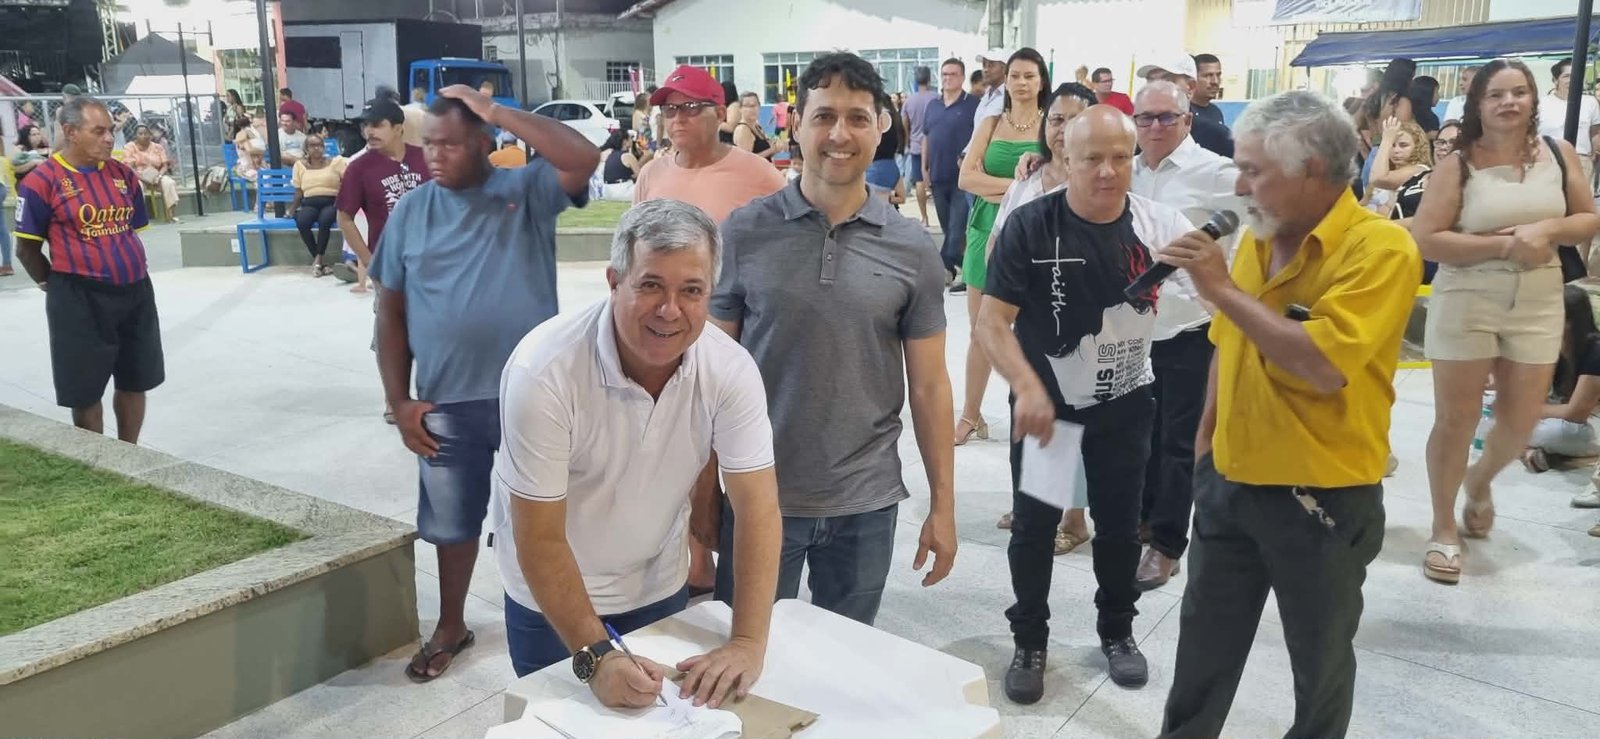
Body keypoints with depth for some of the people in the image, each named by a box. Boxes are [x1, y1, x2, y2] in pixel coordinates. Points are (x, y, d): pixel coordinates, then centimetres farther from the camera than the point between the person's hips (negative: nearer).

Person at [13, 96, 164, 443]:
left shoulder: (123, 174, 5)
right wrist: (55, 284, 2)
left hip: (135, 291, 5)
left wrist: (125, 266, 13)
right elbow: (27, 249, -5)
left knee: (135, 381, 14)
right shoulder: (42, 181, -10)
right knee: (86, 392, 6)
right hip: (80, 299, -5)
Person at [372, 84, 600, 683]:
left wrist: (495, 110, -19)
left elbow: (584, 158, -24)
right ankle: (451, 627, 36)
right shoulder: (411, 212, 3)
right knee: (452, 521, 16)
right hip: (446, 403, 2)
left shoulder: (526, 191, -3)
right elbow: (391, 312, 6)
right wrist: (399, 400, 0)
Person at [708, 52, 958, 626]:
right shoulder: (743, 234, -5)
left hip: (867, 505, 1)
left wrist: (943, 505, 1)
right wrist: (703, 491, -1)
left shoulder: (911, 249, -2)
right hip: (757, 497, -1)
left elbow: (928, 386, 2)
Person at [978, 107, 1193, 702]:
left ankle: (1117, 630, 39)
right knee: (1034, 525, 10)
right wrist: (1027, 389, -31)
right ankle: (1029, 641, 29)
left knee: (1119, 524, 17)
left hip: (1125, 405, 3)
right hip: (1044, 404, -2)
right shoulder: (1031, 226, -17)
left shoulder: (1159, 224, -8)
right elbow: (991, 323, -19)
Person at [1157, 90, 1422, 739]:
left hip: (1323, 498, -6)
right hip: (1230, 482, 6)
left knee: (1320, 659, 17)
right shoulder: (1256, 238, 3)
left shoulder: (1380, 249, -18)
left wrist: (1224, 289, -26)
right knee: (1203, 645, 19)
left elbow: (1324, 365, -30)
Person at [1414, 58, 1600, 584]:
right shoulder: (1458, 164, -8)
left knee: (1520, 423, 10)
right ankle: (1444, 529, 20)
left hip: (1538, 305, 4)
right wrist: (1502, 245, -21)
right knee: (1455, 420, 3)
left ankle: (1480, 481, 44)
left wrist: (1546, 231, -14)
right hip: (1466, 303, -3)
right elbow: (1425, 240, -14)